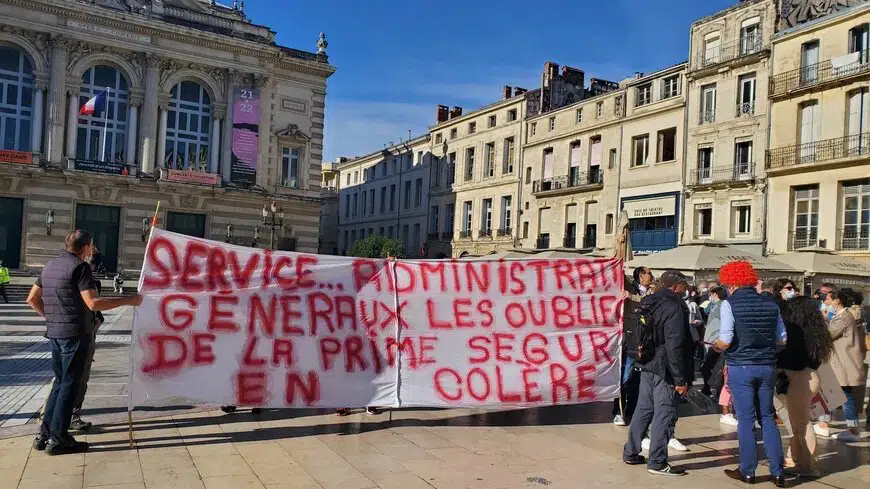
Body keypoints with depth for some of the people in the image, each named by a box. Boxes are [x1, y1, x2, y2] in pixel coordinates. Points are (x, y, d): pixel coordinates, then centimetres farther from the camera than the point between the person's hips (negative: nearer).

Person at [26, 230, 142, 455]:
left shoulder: (51, 265, 13)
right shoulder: (80, 267, -13)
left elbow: (32, 299, 18)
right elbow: (93, 303, -21)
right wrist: (128, 300, -18)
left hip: (54, 333, 8)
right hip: (74, 333, -8)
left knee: (60, 382, 18)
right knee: (69, 385, 0)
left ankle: (45, 434, 21)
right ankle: (58, 439, 4)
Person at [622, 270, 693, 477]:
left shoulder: (649, 303, 10)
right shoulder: (674, 307, -17)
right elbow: (675, 347, -21)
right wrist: (680, 379, -18)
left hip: (648, 365, 9)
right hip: (666, 369, -9)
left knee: (643, 409, 16)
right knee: (664, 413, 0)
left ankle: (630, 453, 24)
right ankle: (657, 462, 6)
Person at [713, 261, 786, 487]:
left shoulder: (730, 304, -10)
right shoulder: (770, 304, 3)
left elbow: (725, 341, -16)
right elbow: (782, 339, 4)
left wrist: (716, 345, 5)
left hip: (741, 367, -4)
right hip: (767, 367, 4)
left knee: (746, 419, 5)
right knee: (768, 418, 15)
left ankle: (747, 471, 14)